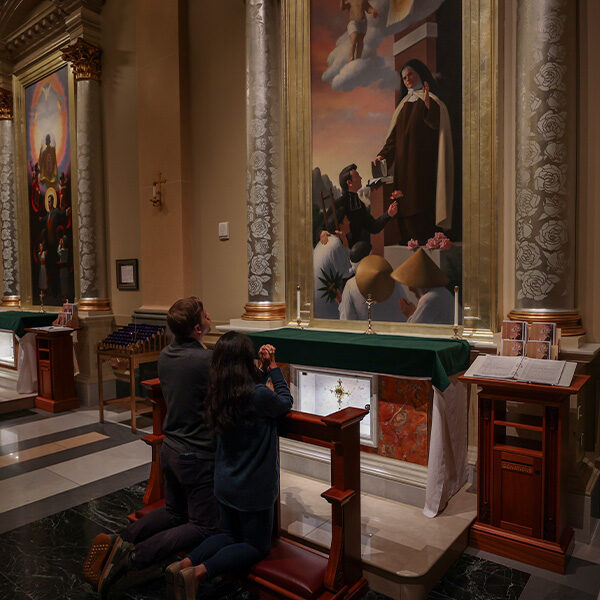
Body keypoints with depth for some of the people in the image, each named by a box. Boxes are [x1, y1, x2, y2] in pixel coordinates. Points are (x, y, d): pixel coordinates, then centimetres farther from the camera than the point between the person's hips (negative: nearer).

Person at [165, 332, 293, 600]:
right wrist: (272, 366, 2)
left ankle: (184, 564, 4)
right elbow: (286, 401, -7)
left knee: (230, 535, 27)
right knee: (257, 546, 14)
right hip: (253, 488, -7)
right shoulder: (259, 396, -27)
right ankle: (199, 572, -8)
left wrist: (264, 368, 1)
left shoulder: (217, 394, -6)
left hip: (225, 484, 7)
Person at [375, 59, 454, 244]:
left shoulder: (431, 100, 3)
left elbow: (438, 125, -15)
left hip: (422, 159, -5)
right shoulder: (404, 103, 20)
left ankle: (425, 241, -6)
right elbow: (394, 133, 18)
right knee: (404, 202, 1)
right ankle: (407, 239, 5)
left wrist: (428, 105, -30)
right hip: (403, 161, 6)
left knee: (421, 200, -10)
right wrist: (383, 154, 6)